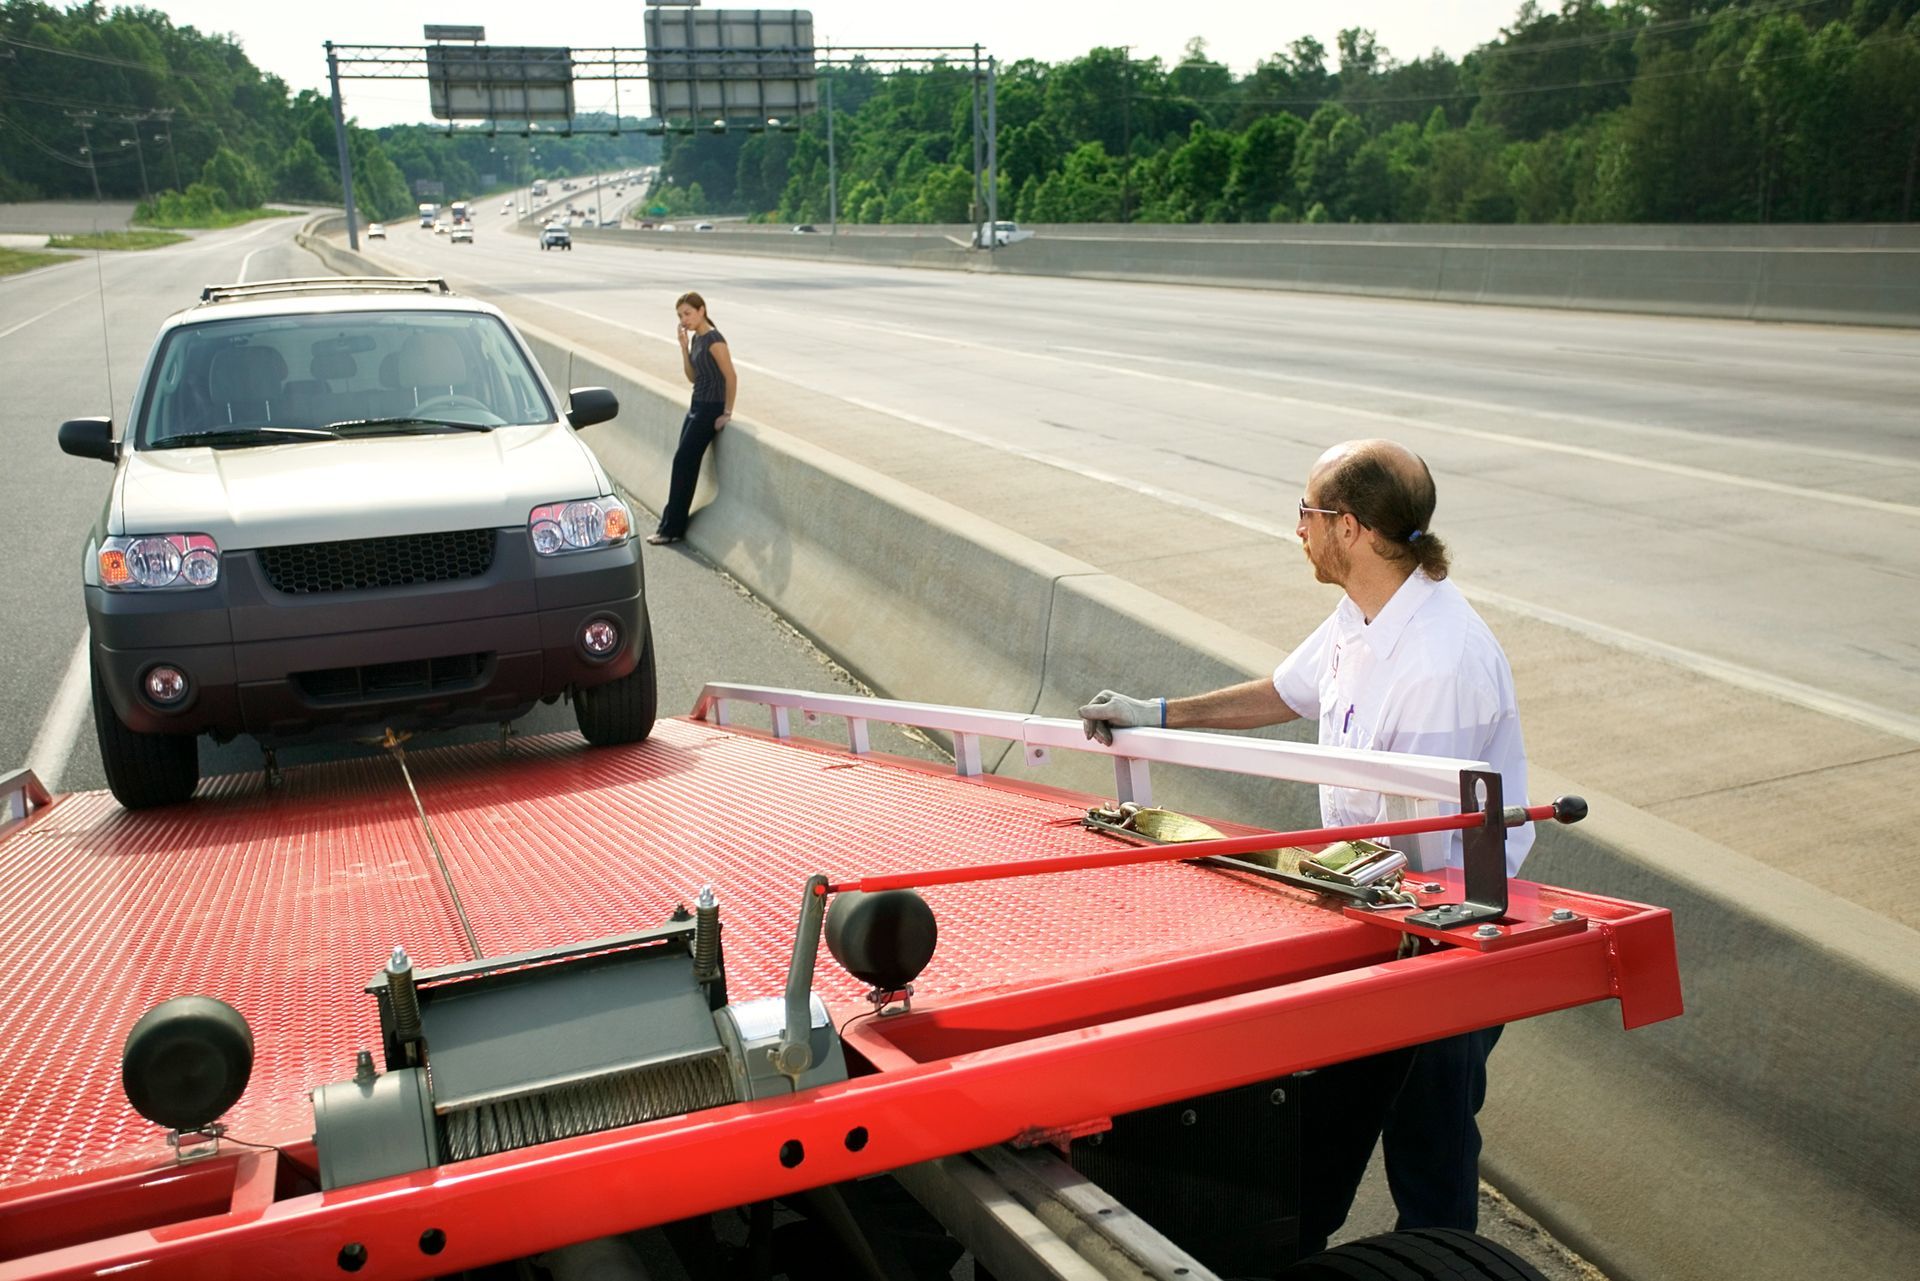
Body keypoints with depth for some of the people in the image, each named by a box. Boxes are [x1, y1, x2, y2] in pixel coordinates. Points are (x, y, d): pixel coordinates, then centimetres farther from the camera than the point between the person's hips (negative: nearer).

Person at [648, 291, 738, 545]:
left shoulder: (713, 340, -17)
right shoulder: (695, 338, 11)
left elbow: (731, 377, -19)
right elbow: (692, 377, 13)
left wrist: (727, 413, -17)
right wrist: (684, 347, 2)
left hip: (711, 409, -9)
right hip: (697, 406, 9)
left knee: (683, 462, -6)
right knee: (685, 465, 8)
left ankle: (672, 528, 1)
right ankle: (671, 525, 13)